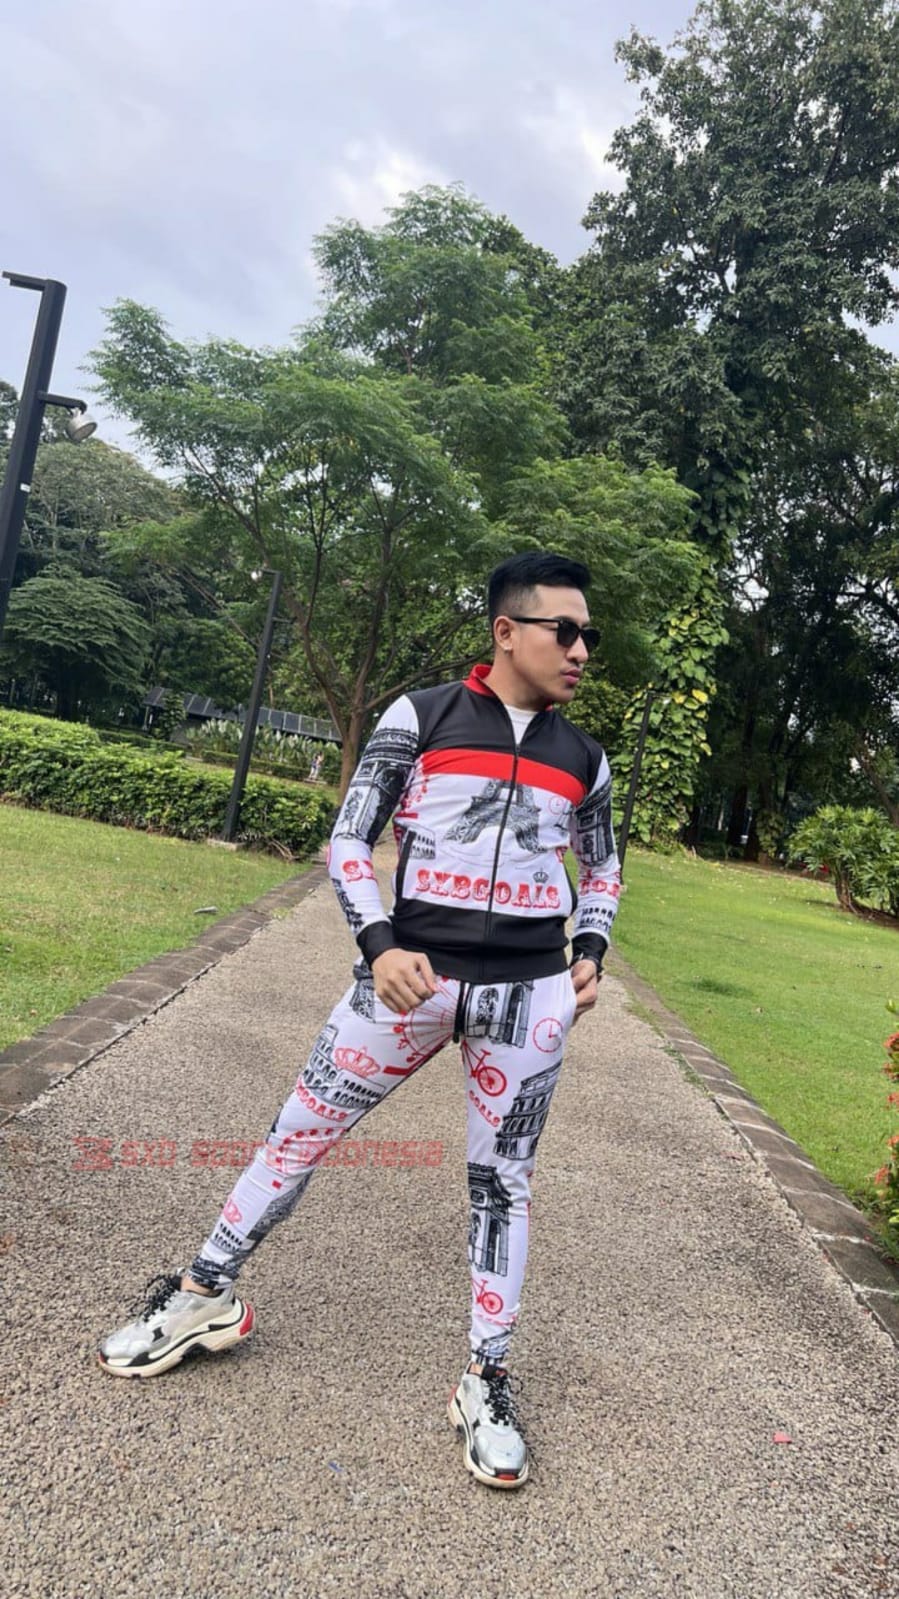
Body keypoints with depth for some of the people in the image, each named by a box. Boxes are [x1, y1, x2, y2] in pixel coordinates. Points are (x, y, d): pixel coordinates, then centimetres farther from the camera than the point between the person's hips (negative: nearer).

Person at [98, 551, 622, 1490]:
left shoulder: (582, 757, 9)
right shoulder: (419, 717, -2)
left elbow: (601, 864, 23)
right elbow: (349, 838, -2)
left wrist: (590, 950, 7)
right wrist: (378, 944, -14)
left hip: (530, 993, 2)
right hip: (414, 972, -2)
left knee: (502, 1182, 10)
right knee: (301, 1132, 8)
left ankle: (485, 1383, 27)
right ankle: (206, 1296, 31)